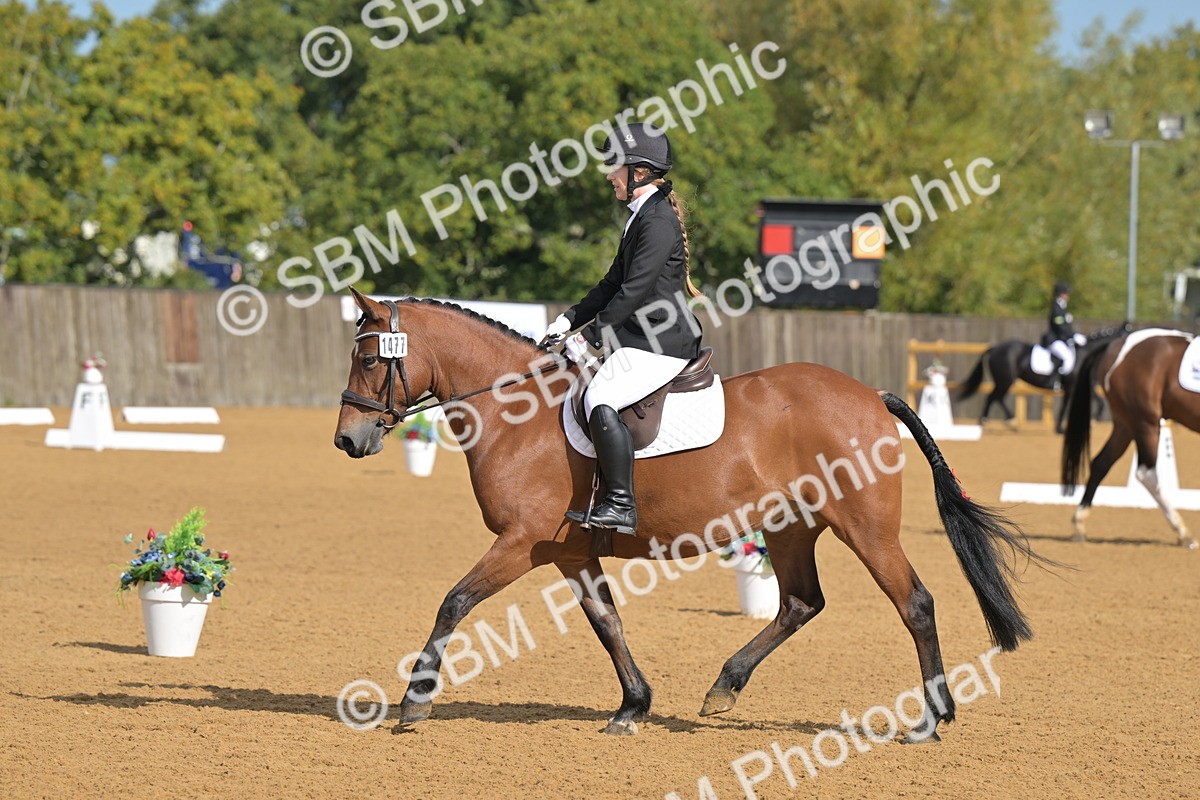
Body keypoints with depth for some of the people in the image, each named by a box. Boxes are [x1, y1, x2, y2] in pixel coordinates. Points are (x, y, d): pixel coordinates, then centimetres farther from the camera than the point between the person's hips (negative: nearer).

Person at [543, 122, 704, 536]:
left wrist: (591, 336, -16)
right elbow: (614, 283, 22)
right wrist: (571, 320, 13)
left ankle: (620, 505, -29)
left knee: (600, 399, -27)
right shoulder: (642, 217, 18)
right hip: (644, 338, 11)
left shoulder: (659, 221, -15)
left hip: (661, 344, -11)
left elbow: (633, 293, -20)